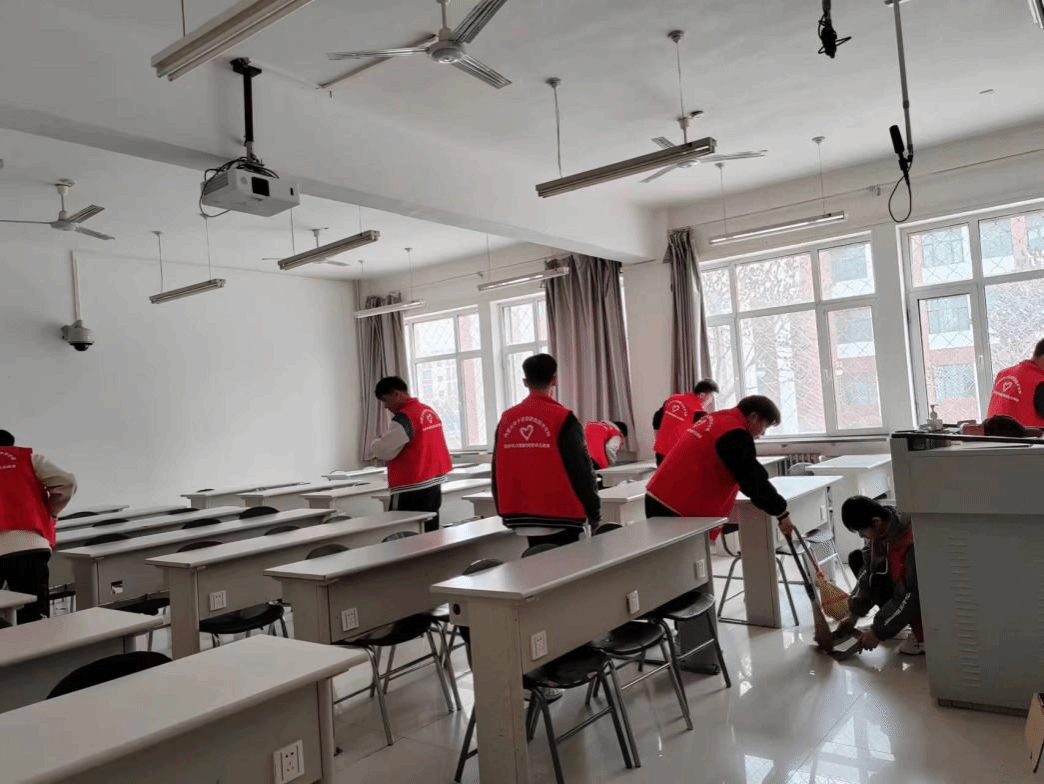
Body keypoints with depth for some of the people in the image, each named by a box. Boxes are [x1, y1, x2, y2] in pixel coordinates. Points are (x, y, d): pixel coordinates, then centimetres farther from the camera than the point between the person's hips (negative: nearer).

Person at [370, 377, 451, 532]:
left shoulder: (404, 418, -16)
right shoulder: (429, 411, 10)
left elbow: (384, 451, -18)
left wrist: (375, 444, 3)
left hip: (412, 491, -9)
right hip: (433, 485, 9)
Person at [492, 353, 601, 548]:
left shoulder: (506, 420, 3)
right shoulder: (562, 418, -12)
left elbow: (498, 471, 9)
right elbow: (581, 470, -11)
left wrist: (506, 512, 19)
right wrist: (594, 513, 1)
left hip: (523, 519, 5)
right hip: (560, 520, -5)